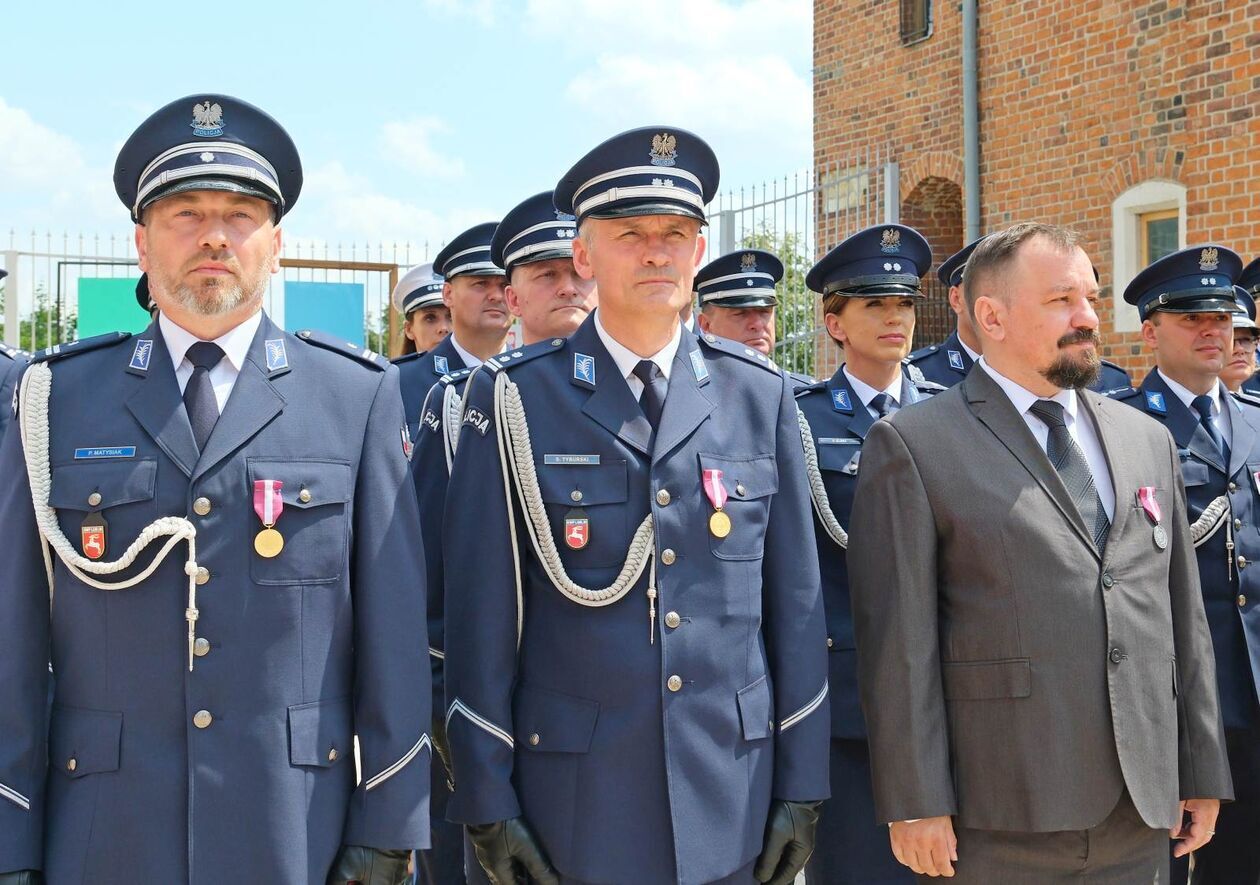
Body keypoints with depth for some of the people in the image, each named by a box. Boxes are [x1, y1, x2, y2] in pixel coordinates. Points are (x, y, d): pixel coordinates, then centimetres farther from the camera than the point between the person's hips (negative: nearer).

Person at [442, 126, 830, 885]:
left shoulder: (761, 395, 3)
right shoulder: (516, 397, -4)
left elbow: (796, 596, 4)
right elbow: (482, 608, -4)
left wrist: (803, 783, 3)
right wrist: (486, 795, -5)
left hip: (731, 790, 2)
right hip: (573, 795, -2)